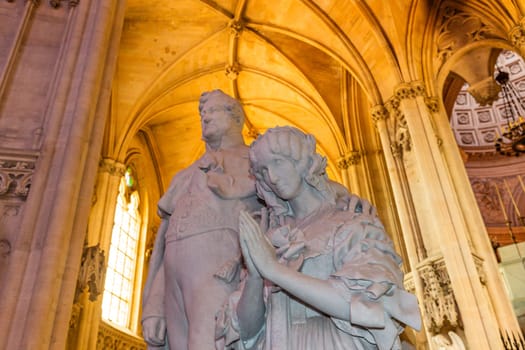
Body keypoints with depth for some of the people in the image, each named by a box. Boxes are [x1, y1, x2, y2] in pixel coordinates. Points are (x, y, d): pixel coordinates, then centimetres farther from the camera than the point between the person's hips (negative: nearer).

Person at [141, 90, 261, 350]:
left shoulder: (255, 162, 15)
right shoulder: (186, 176, 31)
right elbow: (165, 238, 21)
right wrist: (153, 307, 11)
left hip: (218, 268, -6)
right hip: (176, 270, 6)